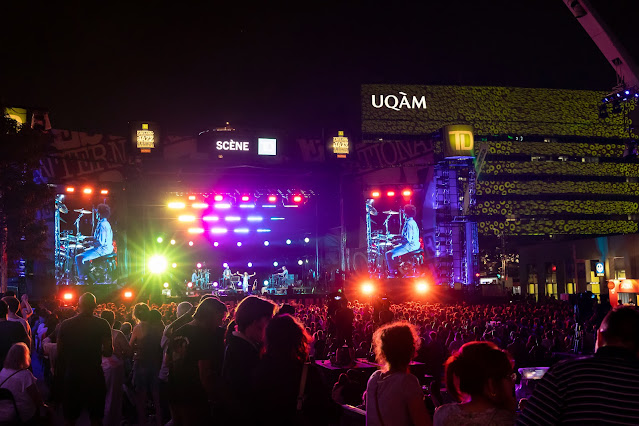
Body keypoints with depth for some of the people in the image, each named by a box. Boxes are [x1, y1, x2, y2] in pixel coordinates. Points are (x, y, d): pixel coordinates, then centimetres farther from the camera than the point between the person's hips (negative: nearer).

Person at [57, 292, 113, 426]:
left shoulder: (65, 324, -4)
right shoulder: (103, 325, -9)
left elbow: (60, 352, 1)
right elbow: (108, 352, -10)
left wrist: (58, 375, 13)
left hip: (72, 375, 1)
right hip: (94, 375, -1)